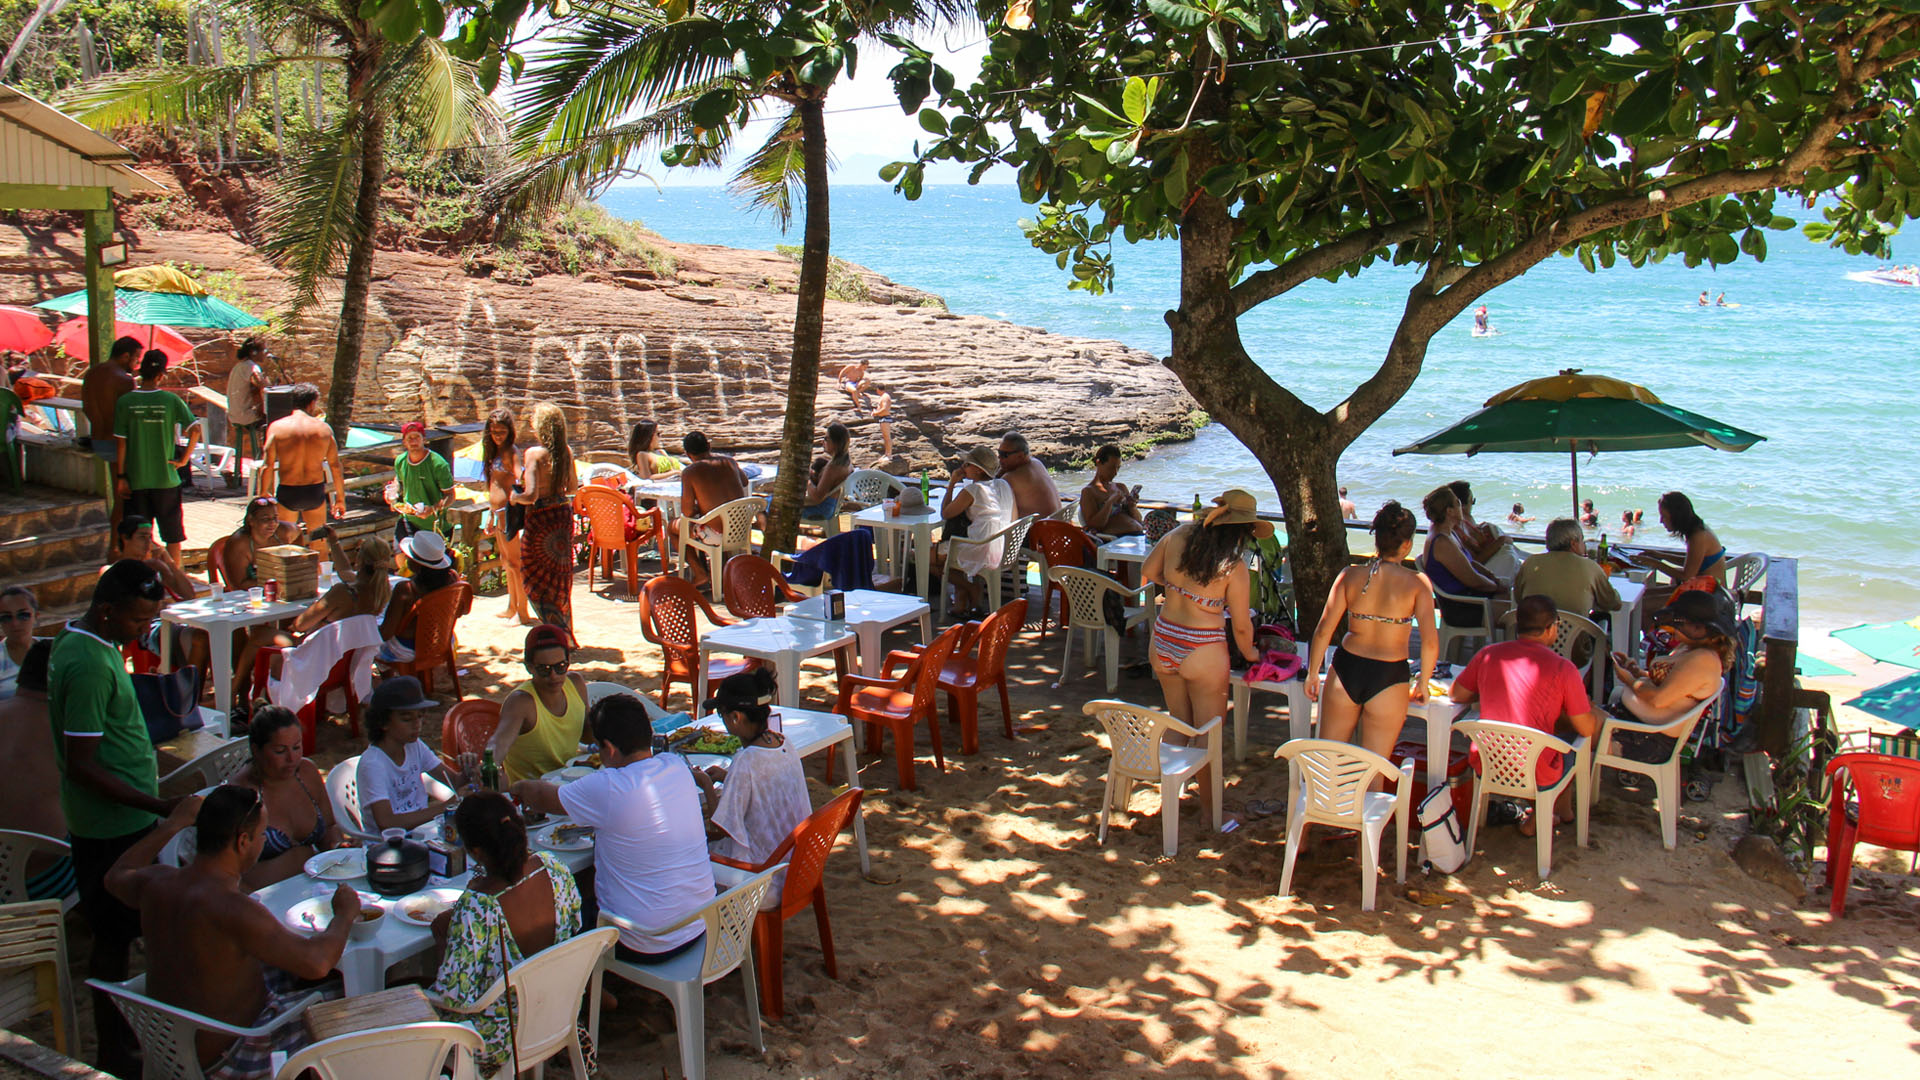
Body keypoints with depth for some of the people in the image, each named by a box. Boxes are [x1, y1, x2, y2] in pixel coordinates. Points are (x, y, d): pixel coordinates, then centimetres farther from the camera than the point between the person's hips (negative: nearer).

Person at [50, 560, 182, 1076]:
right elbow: (81, 767, -25)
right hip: (115, 828, -10)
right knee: (114, 937, 0)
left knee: (114, 931, 18)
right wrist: (158, 806, -26)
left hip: (102, 821, 10)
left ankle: (120, 1032, 29)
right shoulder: (90, 666, -25)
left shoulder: (73, 642, 8)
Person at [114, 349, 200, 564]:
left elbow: (121, 443, -3)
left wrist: (120, 477, 2)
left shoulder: (124, 402, -4)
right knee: (173, 535, 10)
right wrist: (184, 459, -4)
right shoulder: (171, 400, -7)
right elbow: (195, 429, -14)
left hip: (135, 481, 1)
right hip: (166, 479, -1)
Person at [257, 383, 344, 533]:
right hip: (315, 492, 2)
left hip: (287, 493, -1)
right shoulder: (324, 429, -1)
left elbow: (267, 466, -8)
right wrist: (340, 499, 10)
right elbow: (335, 466, 2)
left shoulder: (277, 427, -6)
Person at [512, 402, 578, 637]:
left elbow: (531, 495, -22)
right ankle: (566, 632, 28)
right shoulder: (566, 451, 2)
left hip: (541, 518, -6)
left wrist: (515, 497, -3)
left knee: (537, 582, 7)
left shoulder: (534, 453, -17)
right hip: (564, 513, 7)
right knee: (560, 577, 19)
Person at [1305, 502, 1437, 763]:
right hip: (1389, 679, -2)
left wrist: (1313, 673, 7)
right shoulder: (1417, 582, -9)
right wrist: (1422, 684, 4)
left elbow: (1323, 630, -6)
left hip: (1346, 672, 2)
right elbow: (1430, 643, -12)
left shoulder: (1350, 575, -4)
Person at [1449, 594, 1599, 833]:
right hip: (1537, 777, -3)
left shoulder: (1488, 655, -2)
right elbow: (1587, 729, -5)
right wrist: (1587, 707, 17)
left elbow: (1456, 695, 11)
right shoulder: (1563, 668, -12)